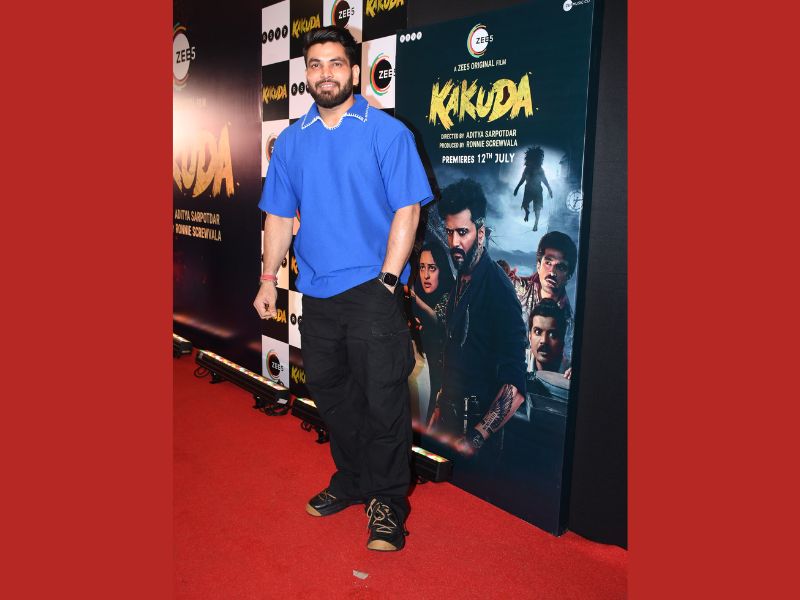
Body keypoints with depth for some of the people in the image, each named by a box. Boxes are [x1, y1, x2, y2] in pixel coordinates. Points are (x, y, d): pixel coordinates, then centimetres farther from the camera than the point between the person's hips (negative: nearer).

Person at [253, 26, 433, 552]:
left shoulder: (386, 131, -3)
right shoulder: (292, 140, 11)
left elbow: (406, 211, -7)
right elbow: (280, 216, 14)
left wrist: (387, 280, -14)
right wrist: (269, 280, 9)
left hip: (372, 290, -5)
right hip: (316, 292, 5)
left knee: (383, 400, -1)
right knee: (331, 395, 15)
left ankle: (387, 500, 16)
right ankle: (352, 481, 35)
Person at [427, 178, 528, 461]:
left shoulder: (497, 287, -19)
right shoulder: (461, 281, 8)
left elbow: (515, 388, -25)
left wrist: (476, 438, -27)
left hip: (478, 421, -8)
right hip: (450, 416, 8)